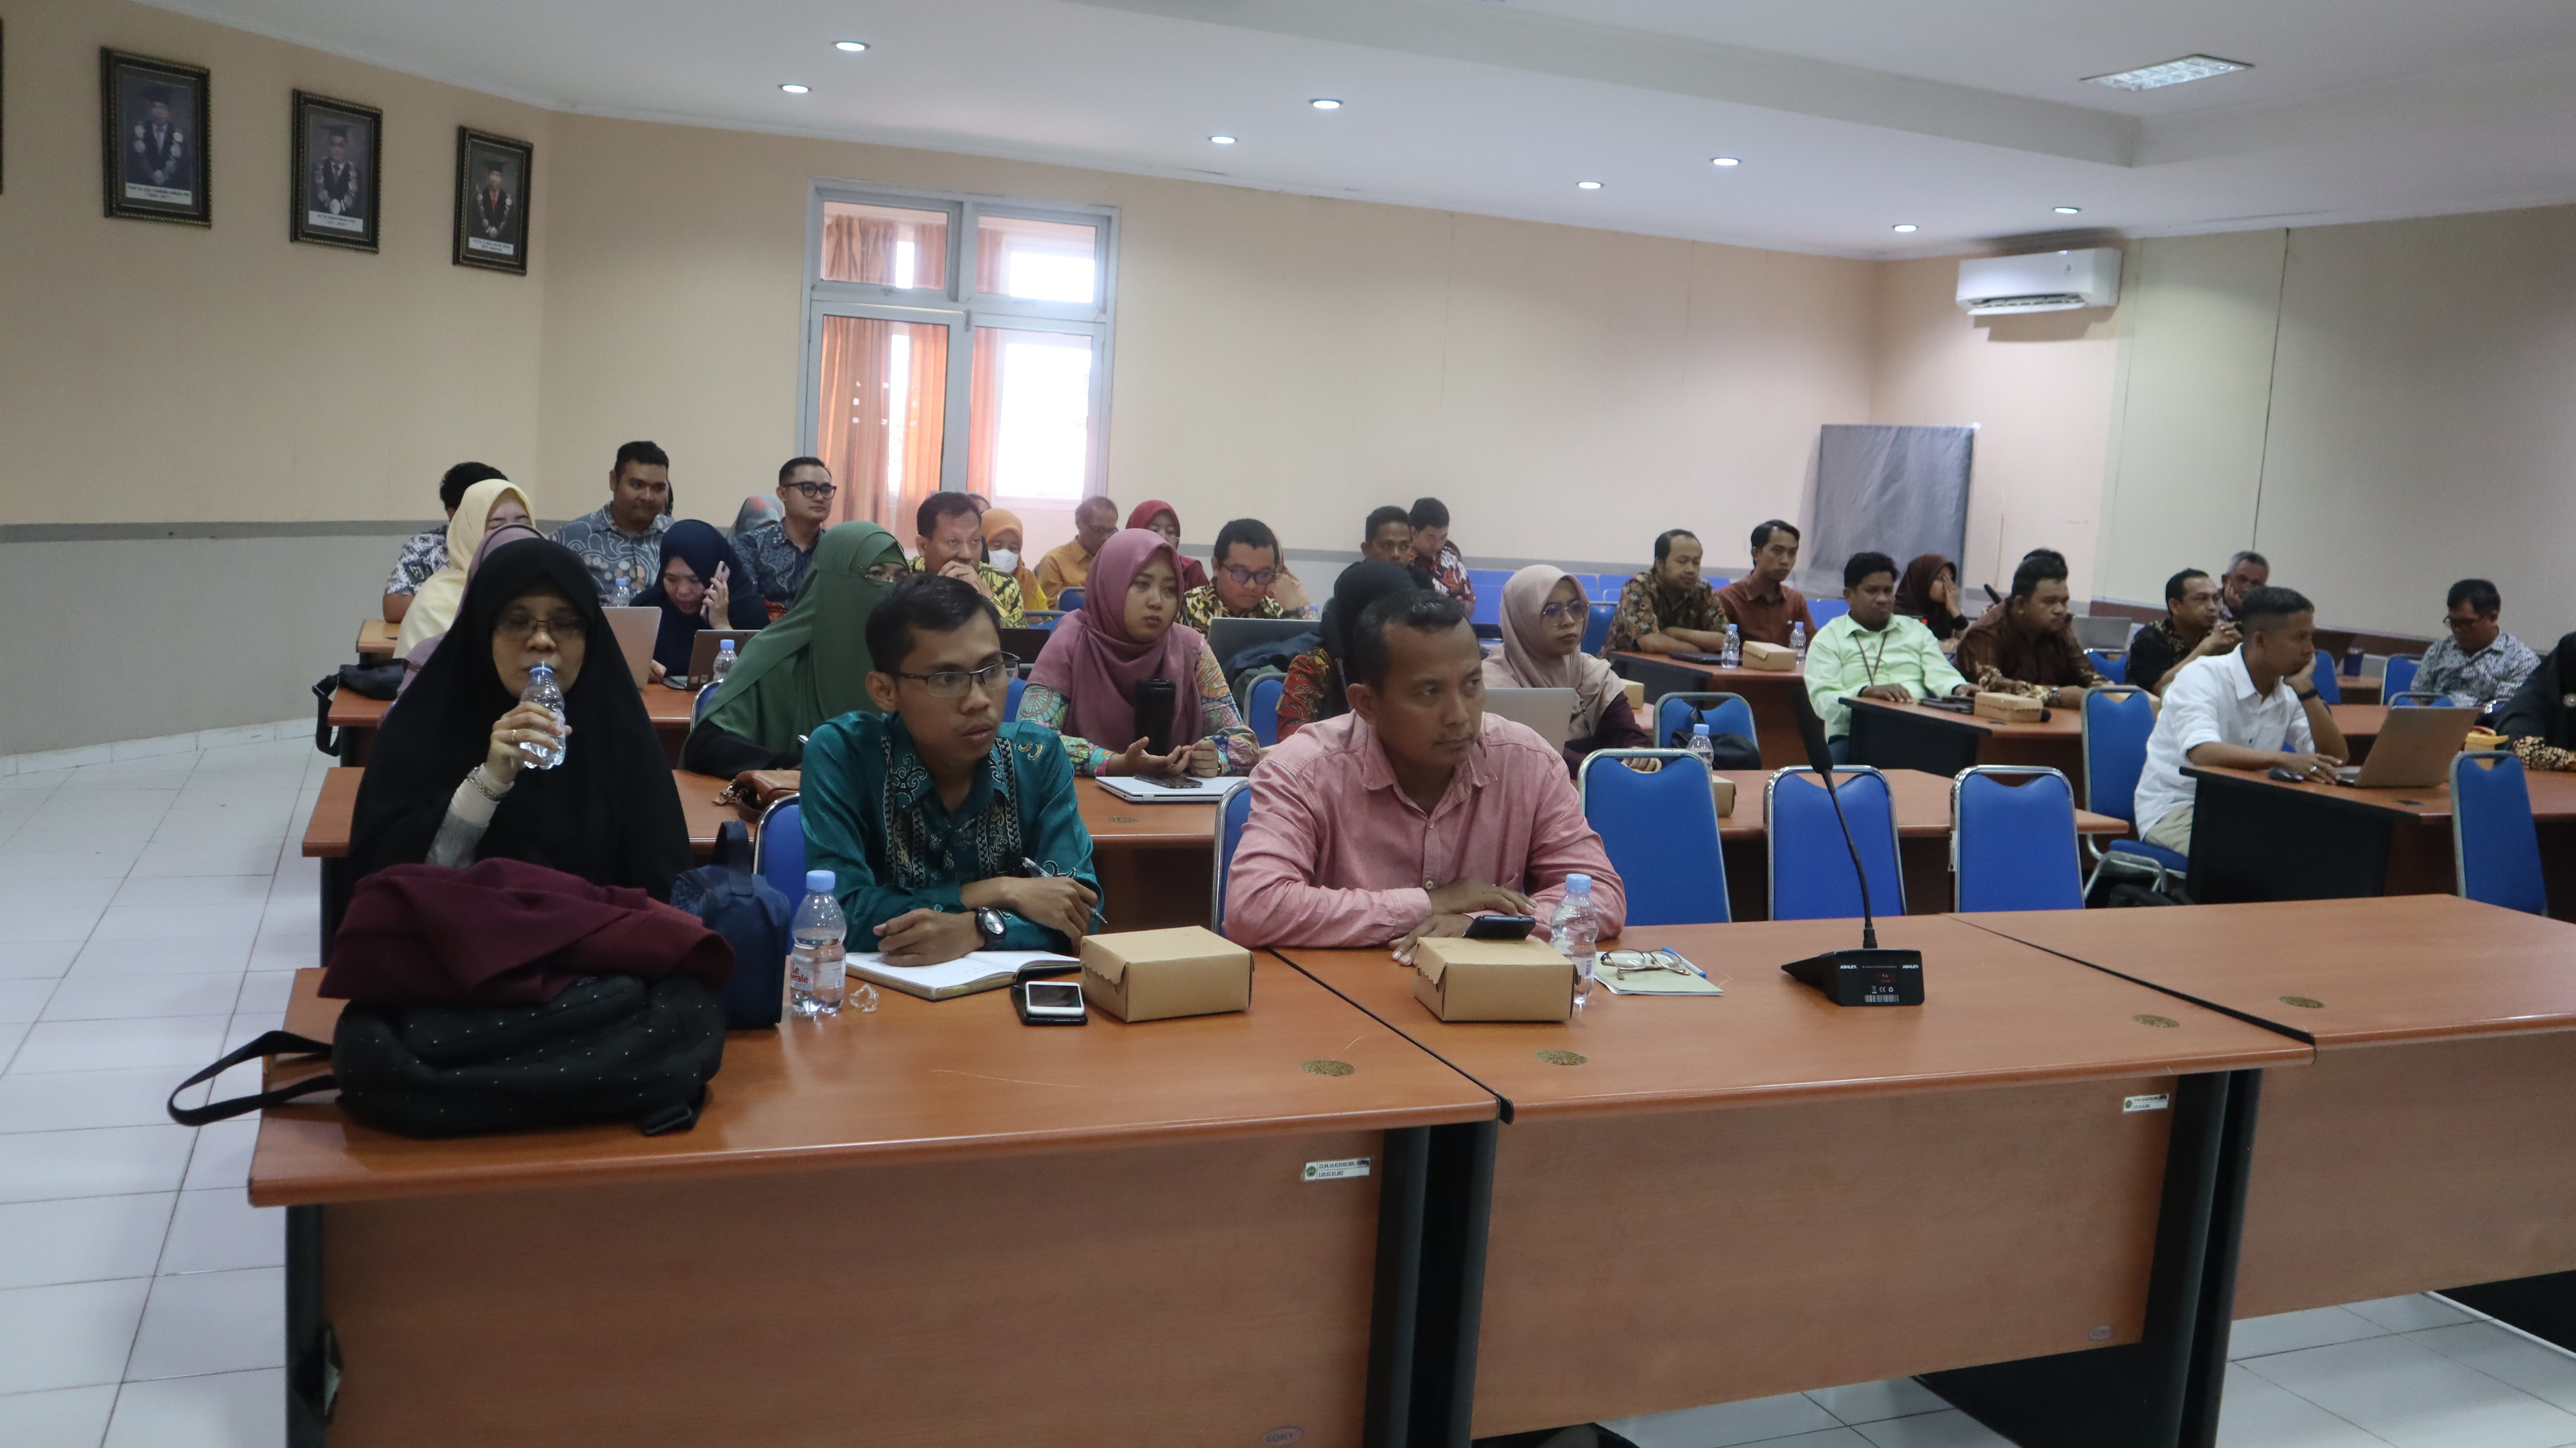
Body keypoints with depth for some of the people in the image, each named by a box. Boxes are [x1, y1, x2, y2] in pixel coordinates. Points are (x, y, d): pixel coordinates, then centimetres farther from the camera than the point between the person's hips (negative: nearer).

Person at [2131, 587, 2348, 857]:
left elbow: (2334, 757, 0)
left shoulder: (2288, 692, 7)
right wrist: (2284, 760, -45)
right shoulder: (2203, 677, -14)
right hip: (2175, 808, -7)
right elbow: (2203, 753, -32)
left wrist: (2305, 690, -7)